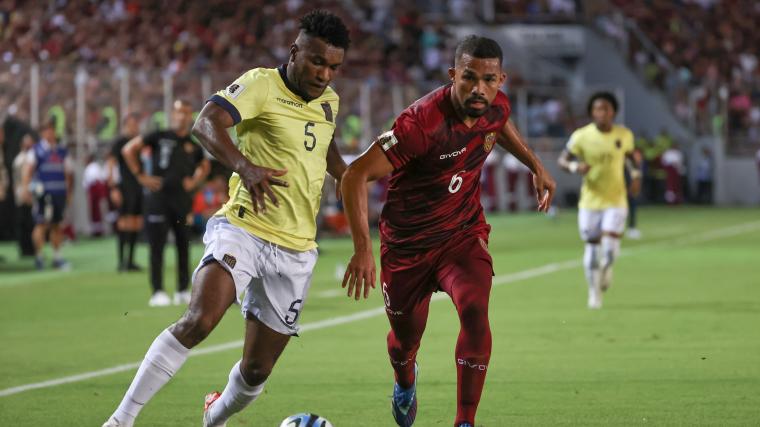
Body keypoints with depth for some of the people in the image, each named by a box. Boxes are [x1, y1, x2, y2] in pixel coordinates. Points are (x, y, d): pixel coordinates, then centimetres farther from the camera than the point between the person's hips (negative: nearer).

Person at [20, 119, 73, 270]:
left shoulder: (63, 151, 14)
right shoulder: (36, 150, 1)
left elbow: (69, 173, 19)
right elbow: (28, 171, -7)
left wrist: (69, 192, 16)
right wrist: (25, 189, -18)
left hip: (60, 193, 4)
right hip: (42, 191, -4)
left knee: (57, 225, 8)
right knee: (42, 224, -8)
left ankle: (57, 257, 15)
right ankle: (38, 255, 1)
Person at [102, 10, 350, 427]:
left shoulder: (328, 101, 12)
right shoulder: (262, 84, -9)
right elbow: (206, 122, -27)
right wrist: (245, 166, -42)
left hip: (295, 250, 6)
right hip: (242, 230, -6)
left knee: (257, 369, 6)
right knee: (199, 319, -31)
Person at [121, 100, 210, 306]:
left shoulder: (193, 146, 11)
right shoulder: (159, 137, -1)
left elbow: (205, 165, 30)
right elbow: (128, 150, 0)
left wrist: (195, 181, 12)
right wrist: (141, 176, -4)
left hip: (182, 200, 4)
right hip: (159, 198, -4)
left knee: (183, 245, 8)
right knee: (157, 246, -4)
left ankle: (183, 291, 16)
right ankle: (157, 292, -3)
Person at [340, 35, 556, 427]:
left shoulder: (496, 106, -12)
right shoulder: (421, 122, -32)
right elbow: (356, 175, -31)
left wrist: (535, 166, 14)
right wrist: (362, 249, -36)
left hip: (463, 236, 3)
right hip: (407, 244, -3)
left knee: (475, 312, -24)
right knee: (406, 338, 14)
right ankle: (405, 381, 53)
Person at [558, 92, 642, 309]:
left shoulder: (624, 135, -3)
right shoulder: (582, 136, -8)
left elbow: (633, 155, 16)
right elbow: (562, 159, -1)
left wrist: (636, 174, 0)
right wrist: (575, 166, -21)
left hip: (616, 201, 0)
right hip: (590, 201, 0)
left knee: (610, 246, -14)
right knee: (592, 247, 4)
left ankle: (606, 267, 24)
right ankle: (594, 292, 25)